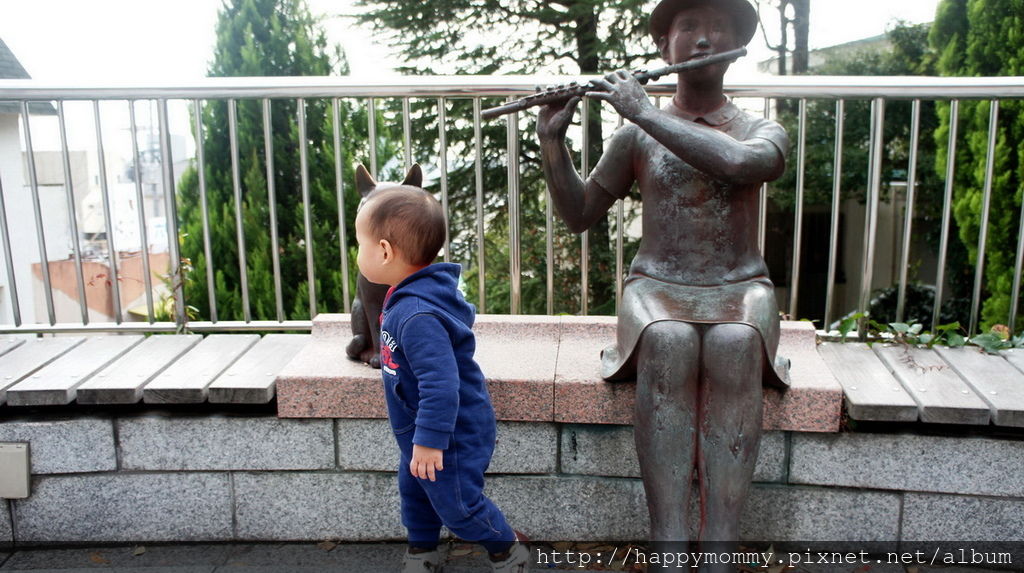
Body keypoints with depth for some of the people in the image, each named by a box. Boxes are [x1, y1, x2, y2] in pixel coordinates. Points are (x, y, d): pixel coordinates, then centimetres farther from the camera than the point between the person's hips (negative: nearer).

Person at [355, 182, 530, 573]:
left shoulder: (417, 316, -35)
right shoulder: (409, 297, -1)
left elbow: (441, 383, -37)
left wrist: (430, 440, -29)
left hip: (453, 433, -10)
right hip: (421, 430, 10)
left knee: (456, 503, 6)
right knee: (414, 490, 23)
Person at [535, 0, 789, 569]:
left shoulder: (763, 131, 5)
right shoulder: (636, 136, 8)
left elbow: (736, 162, -21)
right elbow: (579, 216, 8)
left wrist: (644, 111, -17)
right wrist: (552, 141, -6)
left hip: (738, 291, 0)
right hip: (656, 290, 0)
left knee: (733, 345, -36)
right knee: (668, 341, -36)